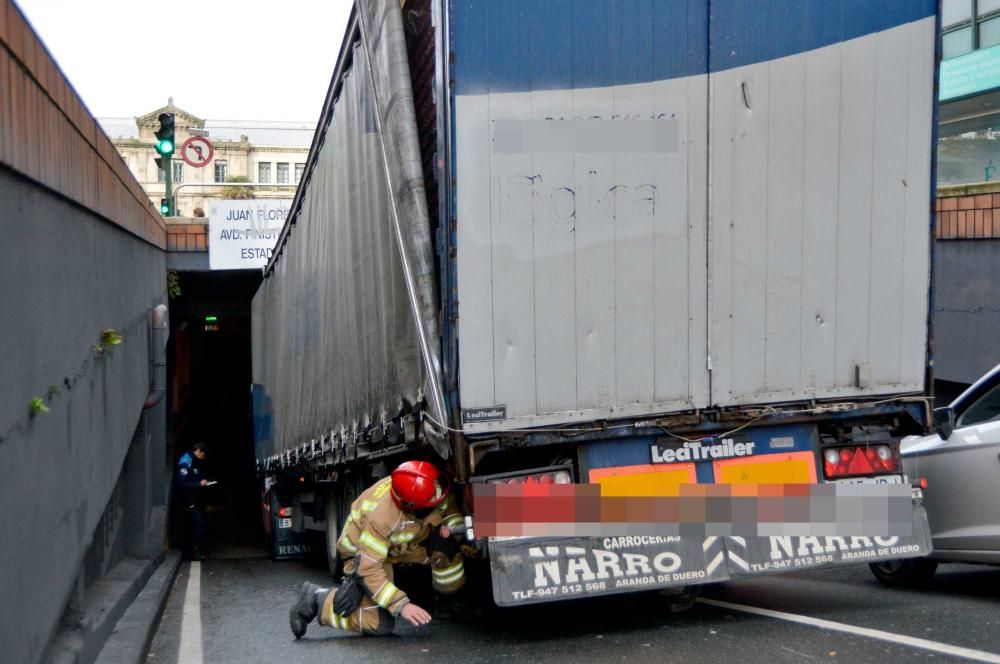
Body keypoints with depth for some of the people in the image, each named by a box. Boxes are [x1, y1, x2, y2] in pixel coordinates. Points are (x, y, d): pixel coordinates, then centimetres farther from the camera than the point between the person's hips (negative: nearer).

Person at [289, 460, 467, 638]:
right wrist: (401, 605, -40)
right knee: (381, 623, -18)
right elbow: (368, 567, -36)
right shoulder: (382, 516, -41)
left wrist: (448, 526, -29)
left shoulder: (436, 488, -27)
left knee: (446, 545, -18)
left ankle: (448, 589, 10)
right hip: (362, 550, -6)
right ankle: (317, 598, -4)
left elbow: (451, 511, -6)